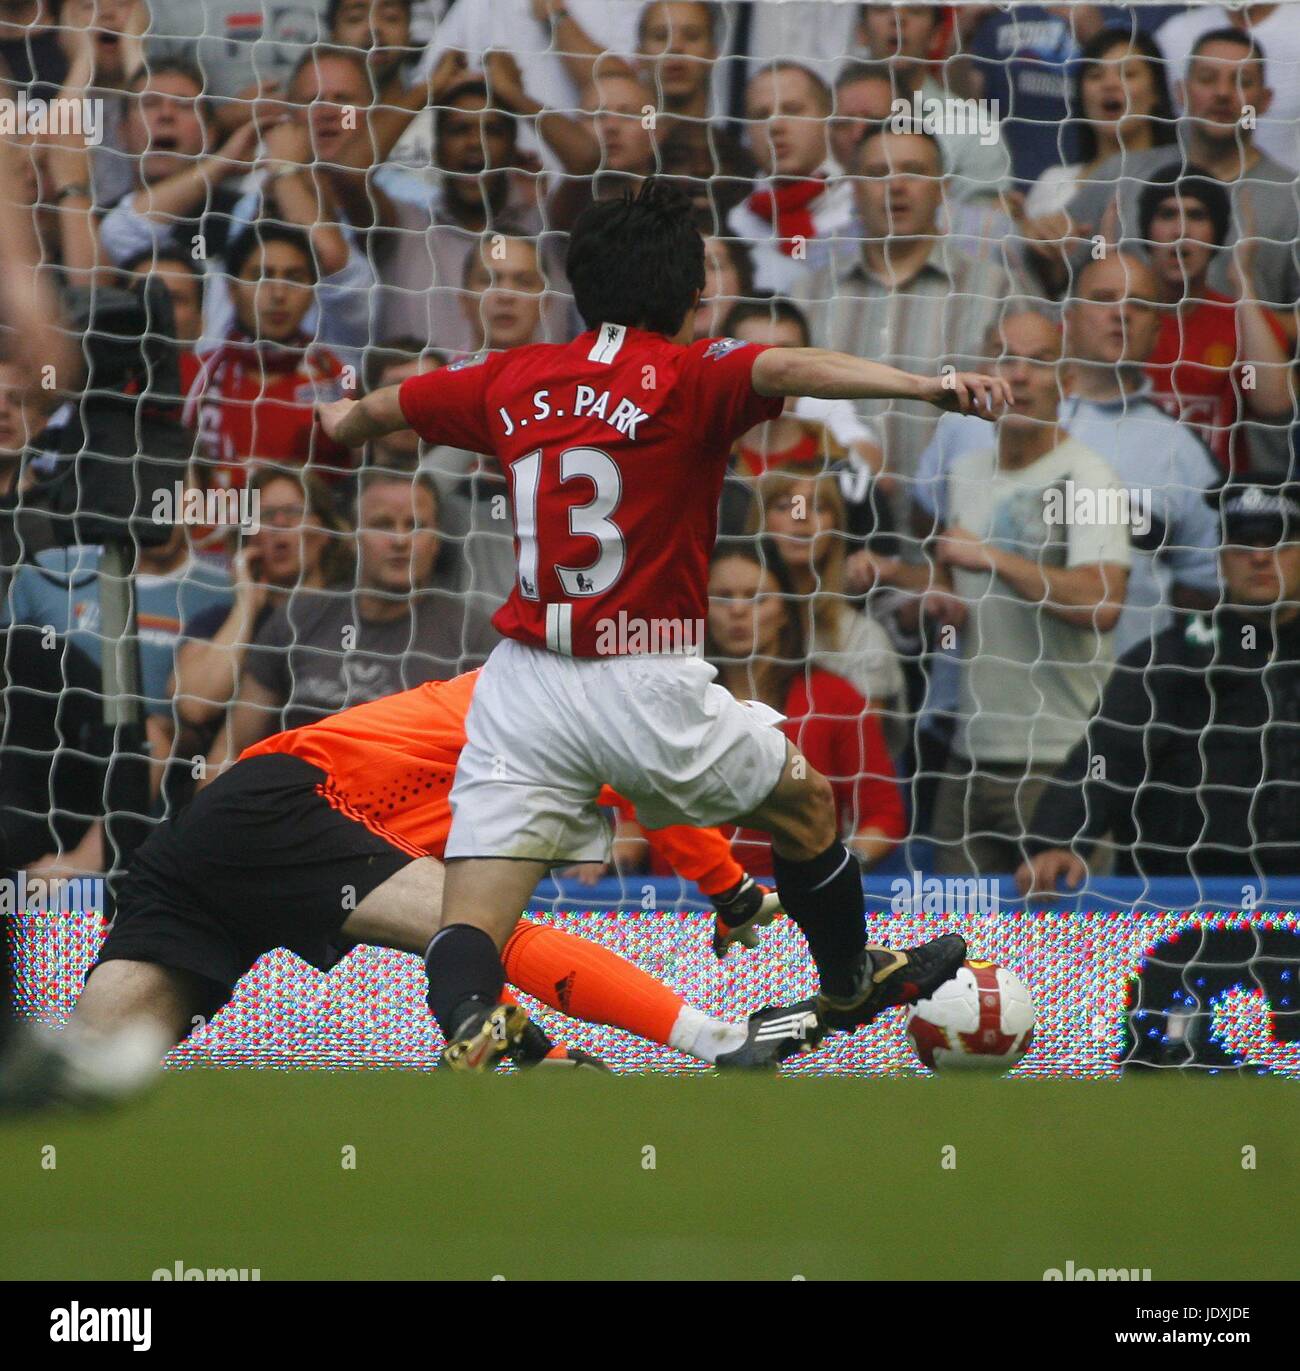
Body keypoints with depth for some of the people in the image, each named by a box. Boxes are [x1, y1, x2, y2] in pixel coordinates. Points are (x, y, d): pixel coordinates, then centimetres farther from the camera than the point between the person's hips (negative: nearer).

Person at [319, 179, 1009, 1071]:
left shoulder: (516, 380, 11)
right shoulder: (687, 377, -5)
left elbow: (384, 409, 29)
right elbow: (786, 370, -26)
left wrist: (347, 420, 53)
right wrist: (929, 386, -39)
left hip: (521, 686, 3)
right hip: (643, 687, -3)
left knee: (470, 930, -4)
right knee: (804, 801, 25)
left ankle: (465, 1034, -36)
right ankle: (851, 982, 45)